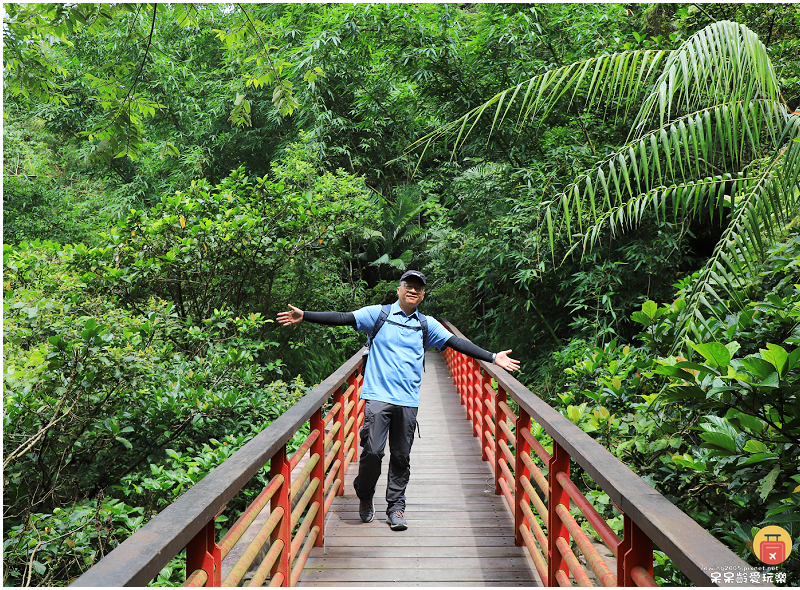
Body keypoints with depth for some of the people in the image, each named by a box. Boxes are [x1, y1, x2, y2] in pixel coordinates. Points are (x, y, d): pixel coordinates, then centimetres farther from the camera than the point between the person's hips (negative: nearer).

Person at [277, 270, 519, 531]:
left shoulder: (427, 324, 13)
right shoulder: (378, 314, 5)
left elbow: (456, 343, 11)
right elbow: (342, 318, 0)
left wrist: (492, 357, 5)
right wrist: (304, 316, -7)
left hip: (408, 400, 3)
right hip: (378, 395, -3)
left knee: (401, 456, 5)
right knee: (372, 451, -8)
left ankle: (396, 507, 20)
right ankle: (365, 498, 19)